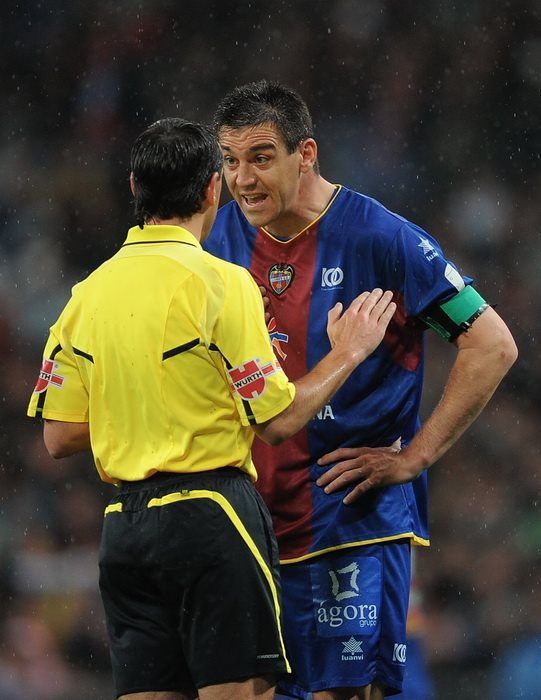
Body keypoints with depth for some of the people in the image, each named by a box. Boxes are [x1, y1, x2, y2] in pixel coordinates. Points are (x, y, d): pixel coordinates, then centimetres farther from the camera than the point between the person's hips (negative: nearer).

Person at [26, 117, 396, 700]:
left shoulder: (88, 293, 9)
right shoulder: (219, 283, -8)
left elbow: (59, 437, 9)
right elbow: (277, 420, -8)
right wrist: (346, 353, 6)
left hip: (124, 522, 6)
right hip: (209, 516, -6)